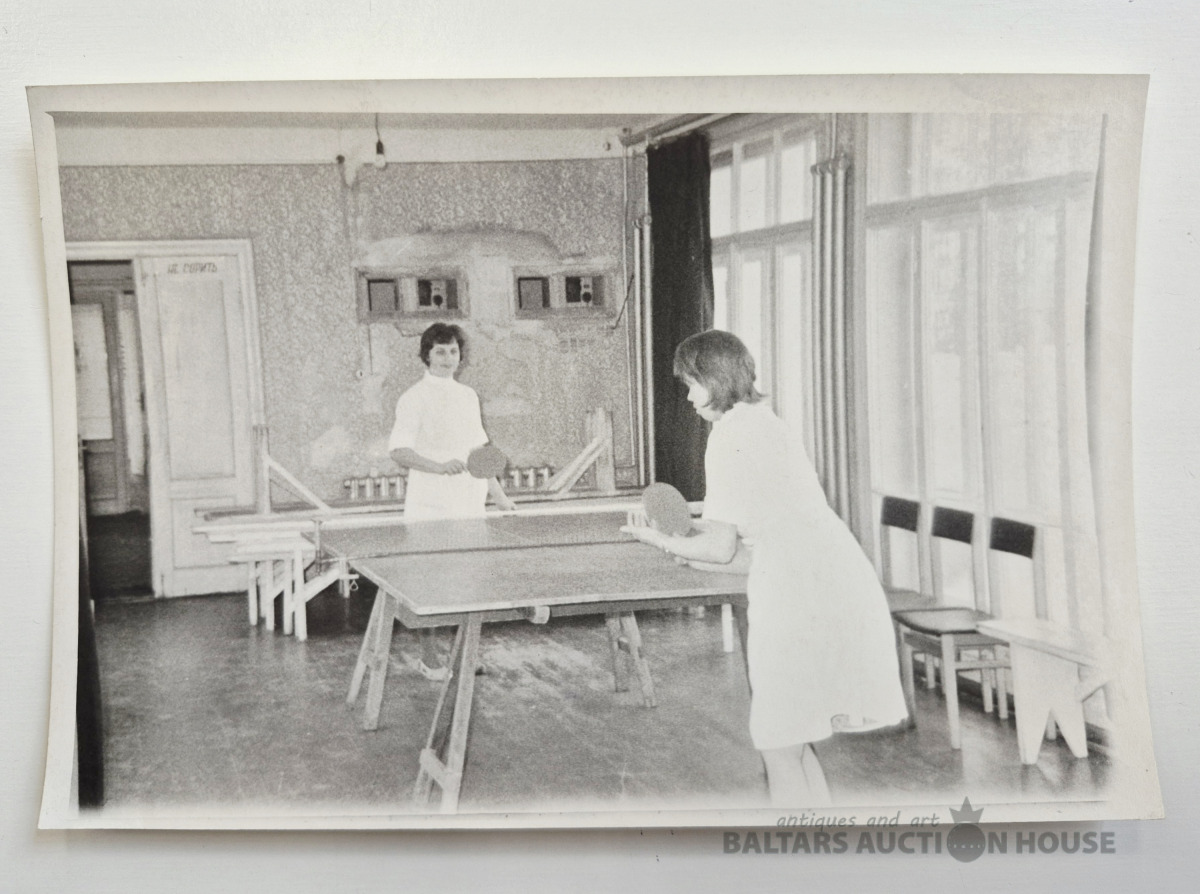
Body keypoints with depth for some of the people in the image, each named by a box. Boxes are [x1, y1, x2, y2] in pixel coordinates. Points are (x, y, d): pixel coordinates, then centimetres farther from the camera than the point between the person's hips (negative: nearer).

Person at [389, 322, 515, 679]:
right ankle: (429, 657, 9)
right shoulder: (414, 399, -6)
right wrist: (440, 467, -28)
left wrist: (498, 493, 20)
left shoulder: (468, 396, 14)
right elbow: (400, 452, -14)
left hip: (468, 503, 6)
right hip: (430, 506, -6)